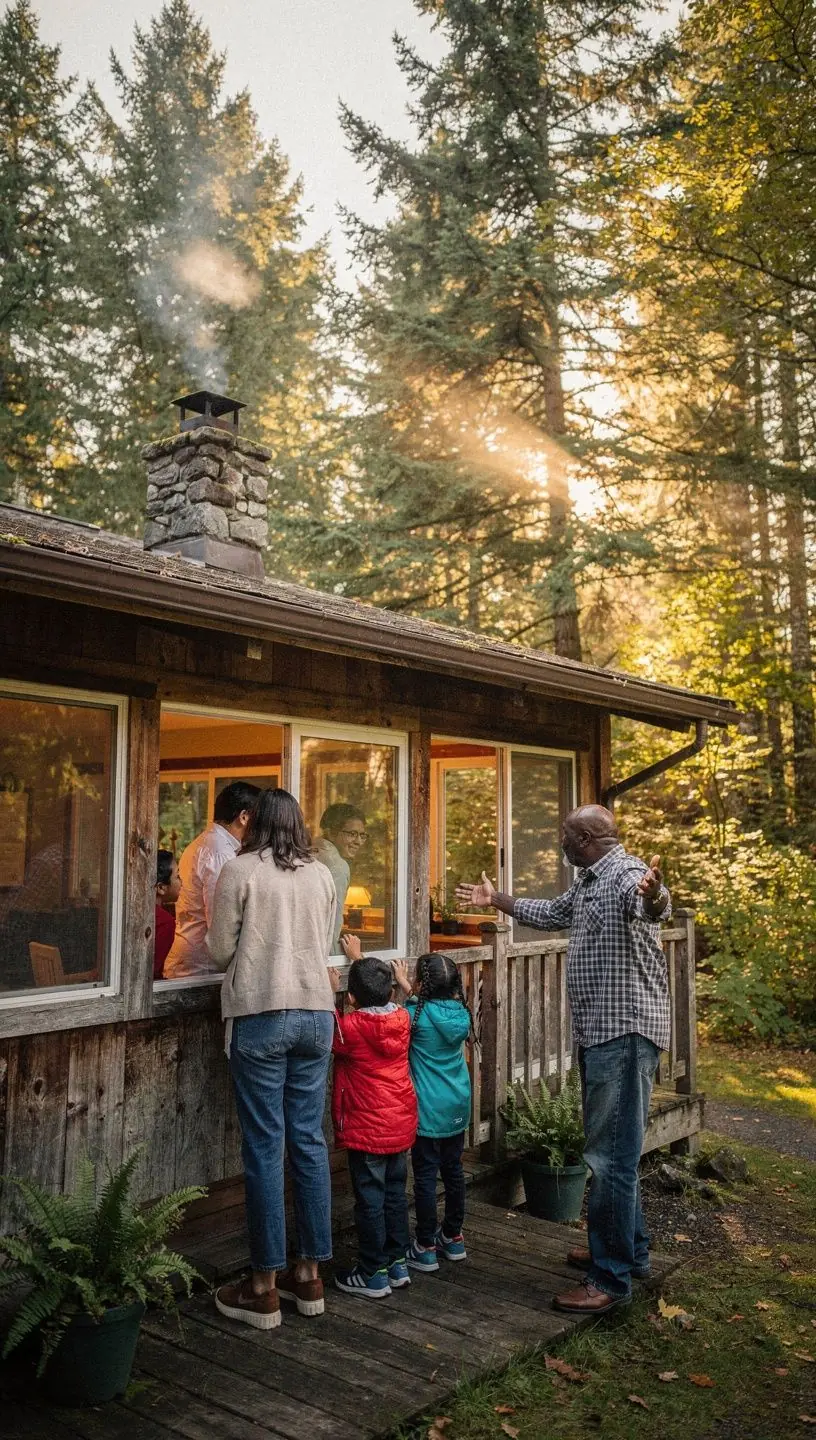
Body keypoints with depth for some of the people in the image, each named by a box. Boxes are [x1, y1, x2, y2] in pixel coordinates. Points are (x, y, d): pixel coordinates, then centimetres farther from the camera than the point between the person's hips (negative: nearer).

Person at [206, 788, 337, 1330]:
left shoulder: (240, 870, -5)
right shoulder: (322, 875, 7)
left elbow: (221, 951, -1)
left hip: (260, 1015, -4)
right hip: (316, 1012, 4)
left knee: (265, 1147, 2)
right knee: (310, 1141, 11)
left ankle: (264, 1289, 11)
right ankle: (309, 1275, 21)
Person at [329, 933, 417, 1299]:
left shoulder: (351, 1028, -20)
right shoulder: (401, 1018, -3)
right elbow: (382, 997, 17)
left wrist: (329, 990, 6)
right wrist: (359, 958, 27)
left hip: (366, 1131, -6)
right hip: (401, 1126, 6)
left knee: (370, 1200, 4)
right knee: (395, 1194, 17)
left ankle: (373, 1275, 13)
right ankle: (398, 1264, 27)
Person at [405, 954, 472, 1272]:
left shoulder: (416, 1015, -18)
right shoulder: (460, 1013, -3)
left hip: (428, 1111, -6)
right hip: (457, 1108, 6)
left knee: (425, 1176, 3)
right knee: (453, 1171, 17)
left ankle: (425, 1247, 11)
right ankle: (453, 1237, 29)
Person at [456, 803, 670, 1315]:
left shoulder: (626, 873, -16)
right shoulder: (588, 883, 17)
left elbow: (650, 903, -39)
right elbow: (550, 914, 35)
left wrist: (653, 895, -63)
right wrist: (496, 900, 43)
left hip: (625, 1032, -11)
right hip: (600, 1033, 11)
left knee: (610, 1156, -7)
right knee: (614, 1151, 20)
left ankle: (611, 1280, 2)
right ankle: (631, 1251, 34)